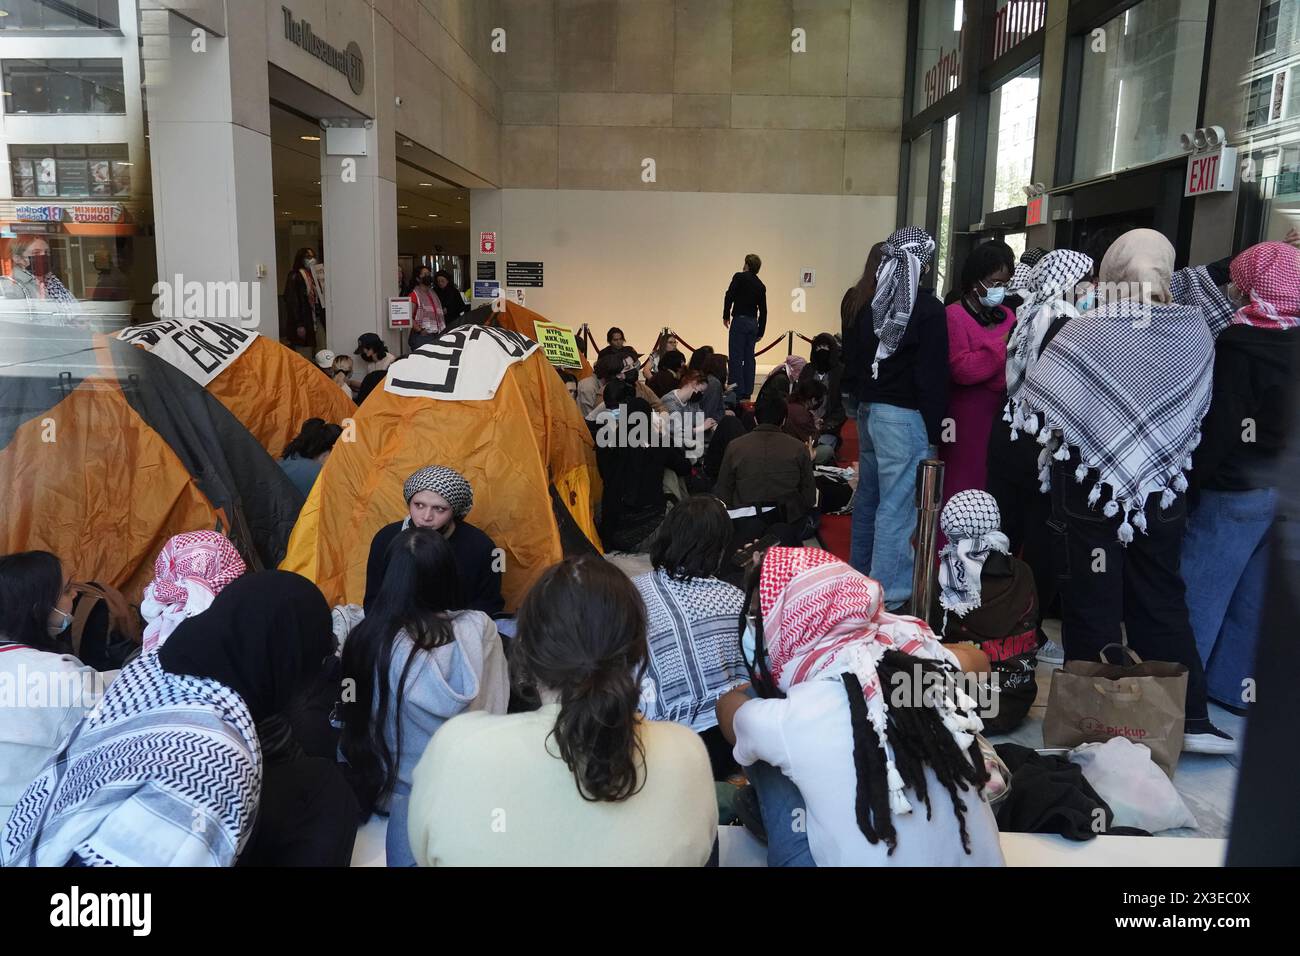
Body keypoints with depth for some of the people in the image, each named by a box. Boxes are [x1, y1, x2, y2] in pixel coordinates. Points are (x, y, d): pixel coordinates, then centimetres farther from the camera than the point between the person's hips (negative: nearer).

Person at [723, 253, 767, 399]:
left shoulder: (739, 277, -2)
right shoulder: (761, 285, 14)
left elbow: (729, 296, -15)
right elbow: (763, 310, 15)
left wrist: (726, 316, -5)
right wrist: (760, 332, 19)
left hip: (740, 321, -6)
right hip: (753, 323, 6)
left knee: (736, 358, -6)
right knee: (749, 359, 10)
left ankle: (739, 393, -10)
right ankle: (747, 393, 11)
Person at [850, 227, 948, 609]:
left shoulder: (870, 303, 10)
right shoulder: (929, 309, -11)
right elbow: (932, 376, -13)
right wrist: (934, 430, -10)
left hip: (868, 409, 8)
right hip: (905, 416, -8)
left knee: (868, 496, 18)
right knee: (896, 507, -5)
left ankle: (860, 576, 31)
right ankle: (887, 595, -2)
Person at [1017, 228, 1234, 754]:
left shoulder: (1085, 331, -17)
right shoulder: (1196, 331, -4)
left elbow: (1035, 410, -12)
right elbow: (1196, 415, 6)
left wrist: (1062, 442, 5)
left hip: (1090, 488, -4)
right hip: (1163, 491, 4)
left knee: (1092, 607, 8)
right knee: (1162, 602, 16)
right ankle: (1190, 719, 22)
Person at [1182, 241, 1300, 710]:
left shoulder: (1237, 346, -14)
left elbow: (1219, 428, -16)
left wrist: (1189, 483, -10)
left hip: (1234, 490, -7)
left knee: (1198, 594, 1)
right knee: (1253, 598, 14)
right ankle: (1232, 685, 25)